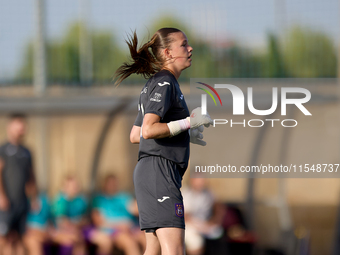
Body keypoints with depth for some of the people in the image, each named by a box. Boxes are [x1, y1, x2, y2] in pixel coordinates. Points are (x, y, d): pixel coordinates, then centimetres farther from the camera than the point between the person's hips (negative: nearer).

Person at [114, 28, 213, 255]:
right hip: (159, 170, -10)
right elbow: (148, 130, -21)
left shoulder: (154, 85, 21)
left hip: (150, 174, 10)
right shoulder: (164, 83, -9)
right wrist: (188, 123, -16)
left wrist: (185, 136, 25)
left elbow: (135, 135, 24)